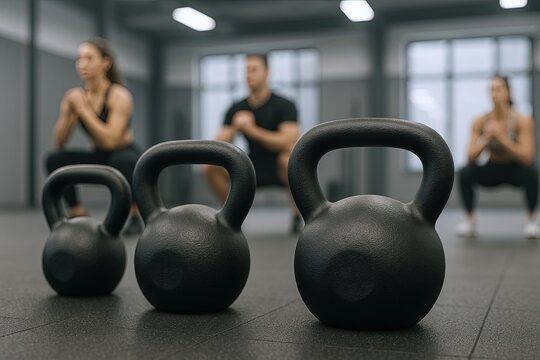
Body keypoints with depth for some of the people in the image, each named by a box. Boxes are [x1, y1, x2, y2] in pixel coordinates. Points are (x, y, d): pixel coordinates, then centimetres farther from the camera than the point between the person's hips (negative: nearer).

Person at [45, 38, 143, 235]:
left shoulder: (119, 95, -21)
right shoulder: (75, 96, -7)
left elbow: (110, 140, -34)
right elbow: (59, 143, -8)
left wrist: (83, 109, -30)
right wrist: (69, 111, -22)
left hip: (127, 158, -5)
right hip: (98, 160, 5)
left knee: (121, 160, -38)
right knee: (54, 159, -16)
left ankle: (137, 217, -15)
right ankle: (78, 216, -2)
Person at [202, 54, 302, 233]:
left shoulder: (284, 105, -18)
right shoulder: (237, 109, -5)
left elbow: (289, 142, -34)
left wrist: (251, 129, -36)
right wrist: (234, 129, -30)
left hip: (280, 170, -4)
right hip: (253, 169, 5)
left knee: (289, 156, -39)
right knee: (209, 167, -14)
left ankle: (299, 215, -17)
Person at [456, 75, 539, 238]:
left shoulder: (523, 121, -22)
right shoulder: (480, 122, -15)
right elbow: (471, 158, -19)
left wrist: (501, 137, -39)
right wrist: (487, 138, -35)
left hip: (516, 170, -2)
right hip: (492, 170, 2)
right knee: (465, 173, -26)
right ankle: (470, 221, -9)